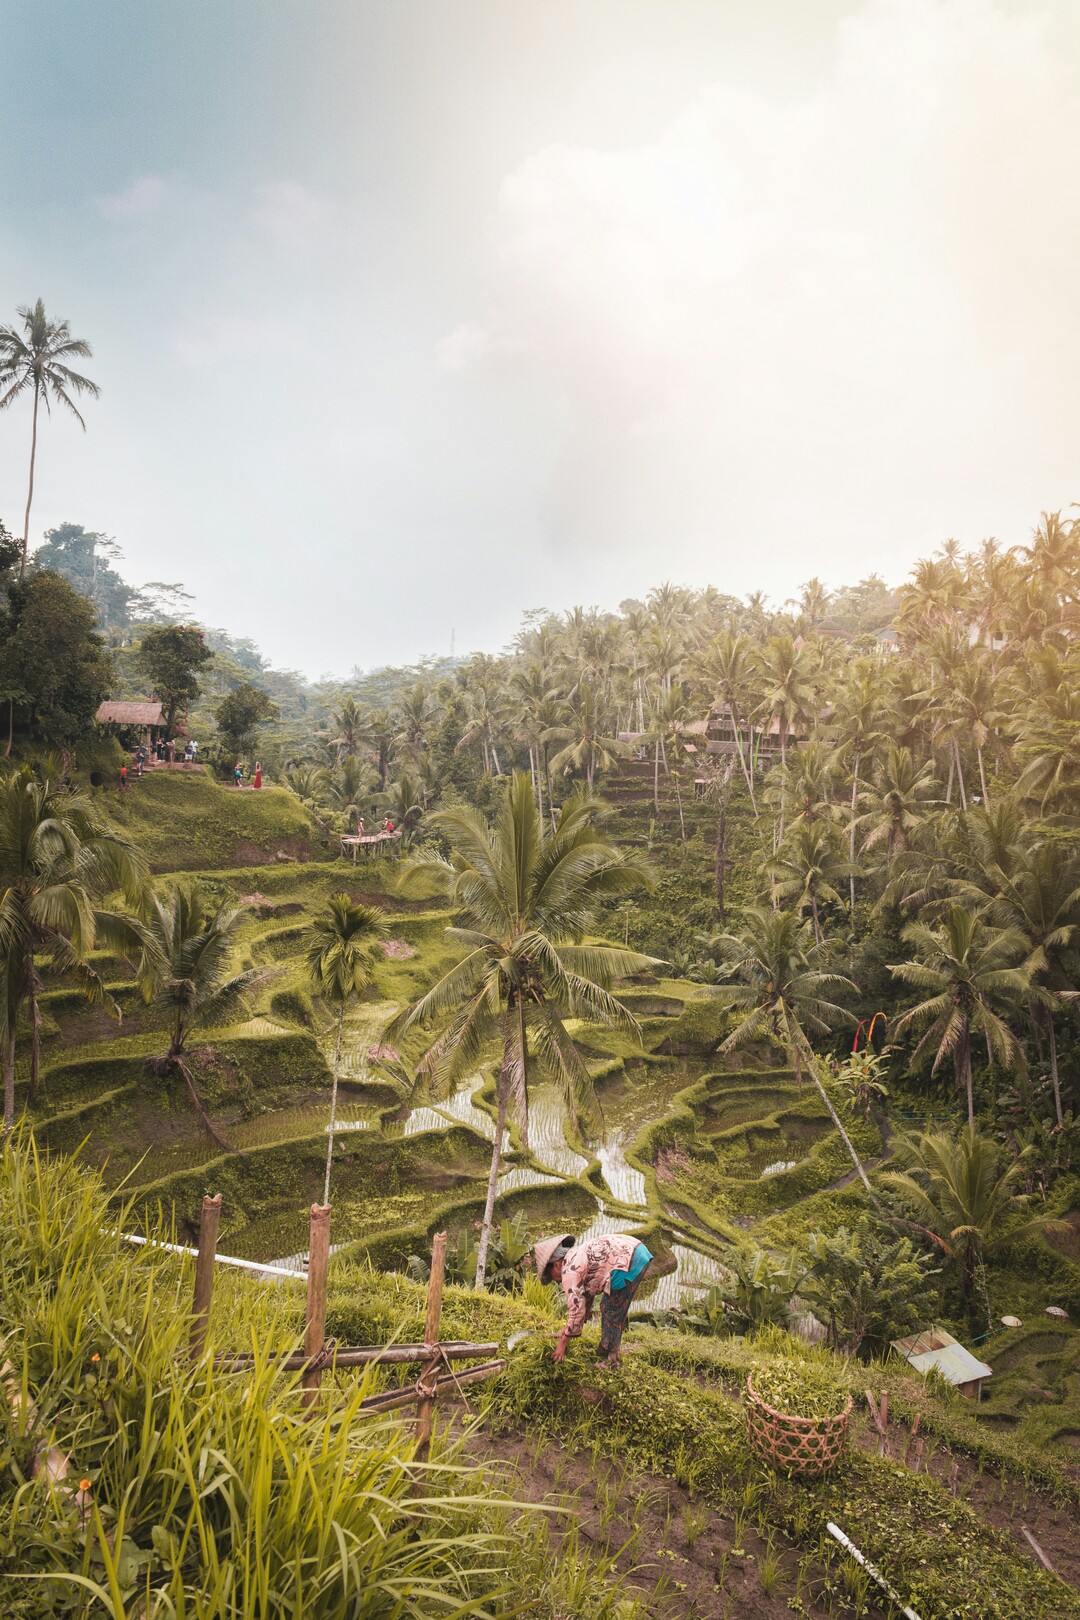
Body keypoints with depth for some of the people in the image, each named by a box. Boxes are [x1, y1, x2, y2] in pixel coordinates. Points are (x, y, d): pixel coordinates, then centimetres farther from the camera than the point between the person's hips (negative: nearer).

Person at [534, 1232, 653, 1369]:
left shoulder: (569, 1271, -4)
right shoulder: (578, 1256, 22)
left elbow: (576, 1309, -4)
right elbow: (585, 1298, 30)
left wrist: (563, 1343, 7)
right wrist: (567, 1331, 34)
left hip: (628, 1262, -10)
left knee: (611, 1312, 5)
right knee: (612, 1309, 21)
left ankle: (609, 1360, 14)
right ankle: (612, 1351, 32)